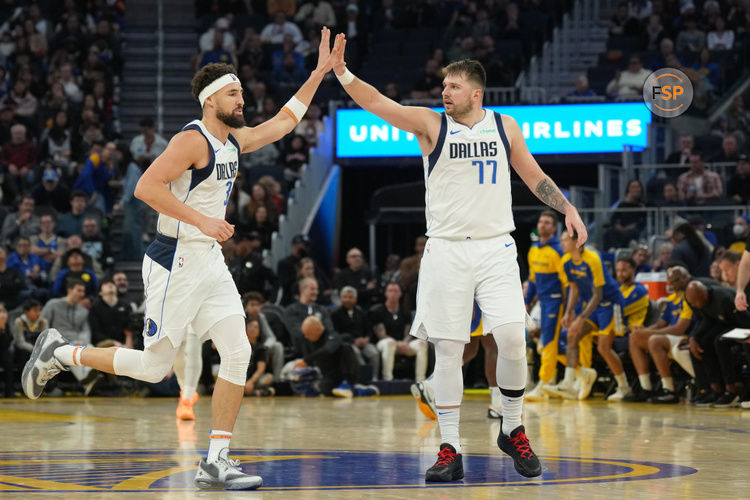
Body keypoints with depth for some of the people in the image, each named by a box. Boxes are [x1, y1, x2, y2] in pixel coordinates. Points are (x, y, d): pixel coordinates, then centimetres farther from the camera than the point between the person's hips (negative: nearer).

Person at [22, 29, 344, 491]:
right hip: (176, 261, -8)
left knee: (238, 353, -5)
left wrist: (320, 72, 21)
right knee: (154, 366, -3)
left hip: (210, 262, 8)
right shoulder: (193, 140, -16)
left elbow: (283, 122, 26)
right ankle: (60, 353, 18)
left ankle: (217, 461, -3)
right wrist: (201, 221, -25)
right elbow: (146, 187, -23)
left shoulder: (235, 140, 11)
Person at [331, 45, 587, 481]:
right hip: (446, 250, -1)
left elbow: (534, 176, 18)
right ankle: (450, 450, 5)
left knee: (513, 339, -11)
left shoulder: (504, 126, 8)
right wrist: (342, 73, -26)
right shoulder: (431, 124, 1)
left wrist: (568, 208, 7)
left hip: (495, 248, 1)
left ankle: (513, 430, 10)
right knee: (448, 350, -2)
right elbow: (377, 103, -11)